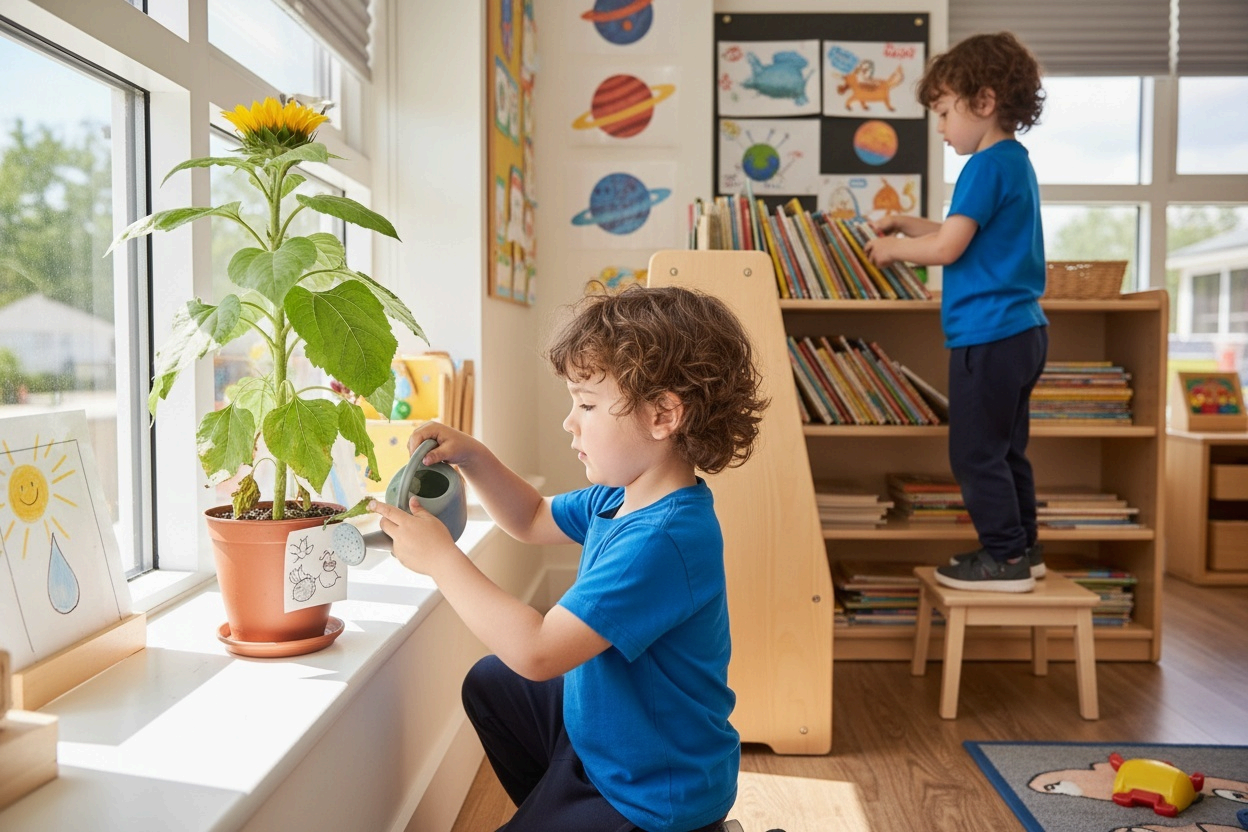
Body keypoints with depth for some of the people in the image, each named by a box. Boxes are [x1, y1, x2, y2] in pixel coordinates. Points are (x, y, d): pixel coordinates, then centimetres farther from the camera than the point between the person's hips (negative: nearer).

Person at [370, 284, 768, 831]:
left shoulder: (660, 542, -35)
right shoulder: (622, 498, -4)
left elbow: (536, 652, -37)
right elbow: (533, 521, 13)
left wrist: (440, 557, -27)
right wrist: (471, 457, -3)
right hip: (604, 723, 9)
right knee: (489, 683, 25)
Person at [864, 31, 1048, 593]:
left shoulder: (988, 166, -14)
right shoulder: (1017, 162, 16)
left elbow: (946, 248, -18)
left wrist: (892, 249, -3)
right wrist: (907, 225, 16)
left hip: (989, 335, -10)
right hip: (1021, 330, 10)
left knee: (975, 451, -1)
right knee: (1005, 447, 17)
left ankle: (1004, 558, 6)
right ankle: (1022, 549, 26)